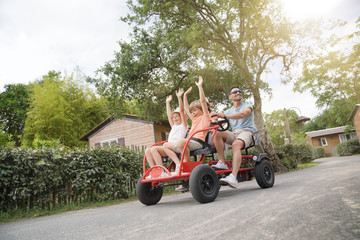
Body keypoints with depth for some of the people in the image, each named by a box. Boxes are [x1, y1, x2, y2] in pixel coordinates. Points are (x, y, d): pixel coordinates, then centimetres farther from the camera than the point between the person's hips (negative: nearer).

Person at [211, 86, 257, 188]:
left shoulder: (247, 106, 7)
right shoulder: (229, 111, 23)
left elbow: (242, 114, -17)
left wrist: (226, 116, -30)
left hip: (246, 131, -5)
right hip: (234, 133, 5)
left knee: (236, 144, -37)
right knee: (217, 134, -24)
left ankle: (233, 178, -49)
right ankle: (222, 163, -27)